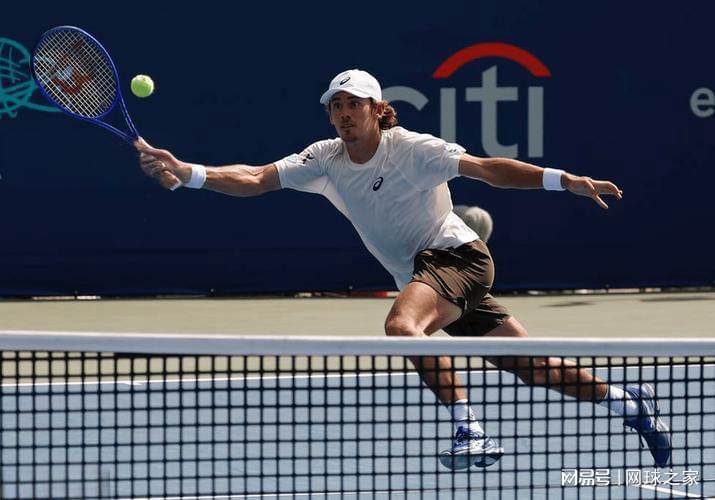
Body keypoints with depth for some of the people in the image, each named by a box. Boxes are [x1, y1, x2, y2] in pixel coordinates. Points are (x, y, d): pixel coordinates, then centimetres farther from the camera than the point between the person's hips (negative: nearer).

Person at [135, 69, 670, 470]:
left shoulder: (412, 149, -15)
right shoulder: (325, 160, 0)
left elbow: (489, 168, -18)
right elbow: (255, 179, -5)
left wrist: (565, 180, -27)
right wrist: (184, 172, -19)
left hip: (456, 255, -6)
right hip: (421, 274, 6)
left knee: (402, 325, -35)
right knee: (531, 367, 10)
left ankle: (471, 433, -34)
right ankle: (628, 400, 27)